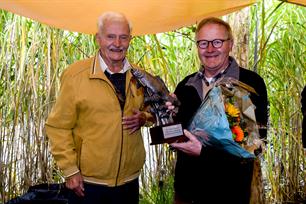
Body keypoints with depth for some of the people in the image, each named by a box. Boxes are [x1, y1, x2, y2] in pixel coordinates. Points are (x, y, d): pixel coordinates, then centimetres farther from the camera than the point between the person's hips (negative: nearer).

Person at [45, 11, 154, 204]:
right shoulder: (75, 74, -11)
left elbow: (150, 110, 17)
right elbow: (58, 127, -8)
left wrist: (144, 117, -5)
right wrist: (70, 170, -11)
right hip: (87, 182, -4)